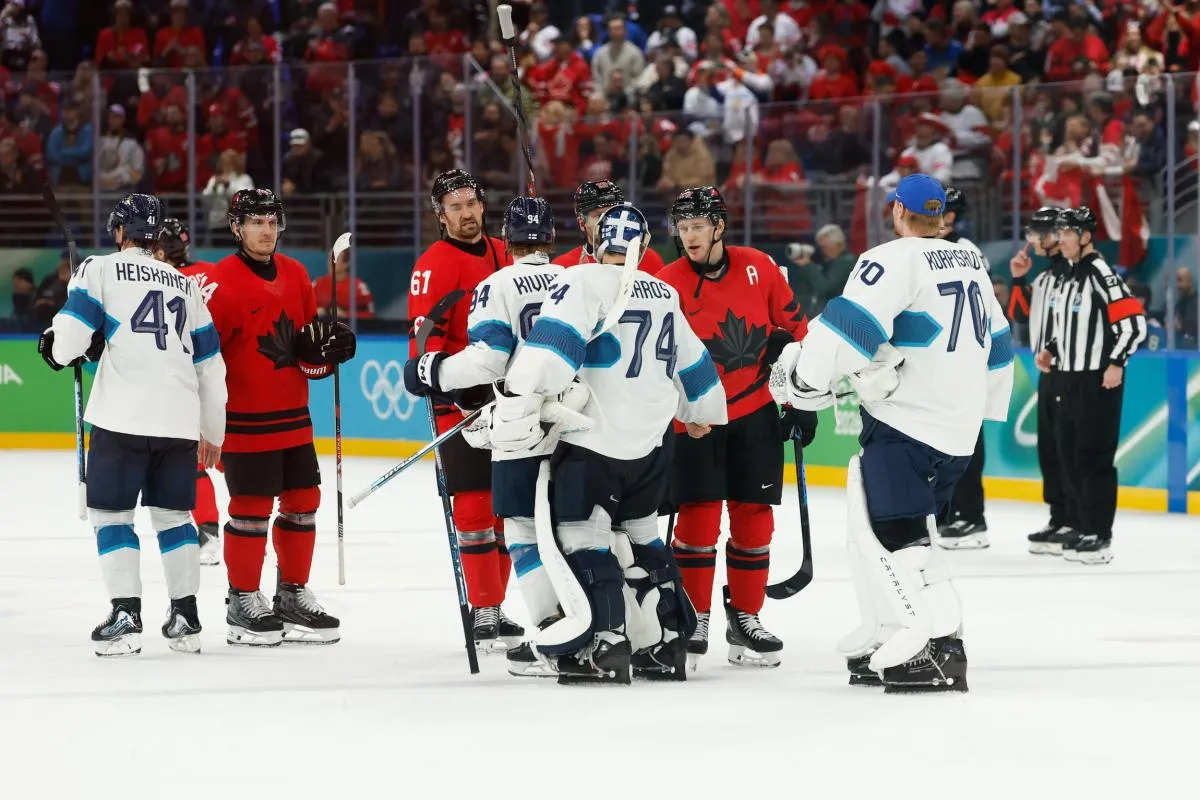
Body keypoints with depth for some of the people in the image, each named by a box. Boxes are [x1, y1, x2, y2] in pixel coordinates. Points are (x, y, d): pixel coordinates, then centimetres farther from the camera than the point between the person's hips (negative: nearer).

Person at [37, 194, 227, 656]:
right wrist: (212, 433, 29)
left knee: (111, 514, 4)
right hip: (179, 420, 5)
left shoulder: (101, 270, 4)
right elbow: (211, 365, 21)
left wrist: (55, 347, 18)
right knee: (172, 515, 15)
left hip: (123, 417, -4)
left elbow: (69, 337, -6)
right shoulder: (185, 286, 20)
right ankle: (186, 618, 13)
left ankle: (126, 615, -6)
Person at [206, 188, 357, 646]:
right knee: (252, 507, -3)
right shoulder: (221, 282, -14)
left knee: (302, 501, 11)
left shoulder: (296, 274, 10)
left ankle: (292, 595, 23)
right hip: (245, 418, -7)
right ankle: (243, 601, 9)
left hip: (293, 413, 7)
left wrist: (325, 345, -2)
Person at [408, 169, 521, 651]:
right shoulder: (435, 264, -10)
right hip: (461, 401, -7)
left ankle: (494, 609, 19)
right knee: (475, 503, -10)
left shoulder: (502, 255, 13)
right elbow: (425, 333, -18)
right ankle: (483, 615, -7)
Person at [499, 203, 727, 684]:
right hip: (651, 446, 7)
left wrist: (519, 402, -25)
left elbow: (553, 342, -23)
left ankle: (604, 648, -11)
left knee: (583, 537, -3)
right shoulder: (665, 295, 14)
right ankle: (665, 641, 21)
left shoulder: (585, 281, -9)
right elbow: (693, 364, 27)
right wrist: (701, 412, 45)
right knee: (639, 537, 20)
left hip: (594, 441, -7)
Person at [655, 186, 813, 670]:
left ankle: (745, 618, 16)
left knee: (753, 516, 5)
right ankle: (692, 621, 4)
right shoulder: (668, 283, -8)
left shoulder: (759, 268, -2)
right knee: (698, 516, -7)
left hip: (755, 415, 2)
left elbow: (794, 326, 8)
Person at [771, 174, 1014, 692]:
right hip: (959, 425, 9)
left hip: (908, 423, -9)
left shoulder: (895, 260, -12)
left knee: (892, 533, -11)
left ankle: (936, 650, -20)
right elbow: (996, 343, 24)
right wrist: (984, 406, 33)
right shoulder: (969, 261, 16)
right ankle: (890, 638, 21)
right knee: (875, 522, 19)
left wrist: (803, 379, -11)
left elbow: (849, 325, -22)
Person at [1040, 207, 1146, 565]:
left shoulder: (1101, 274, -14)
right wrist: (1051, 350, 12)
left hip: (1098, 380, -10)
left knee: (1094, 455, -9)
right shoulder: (1068, 277, 15)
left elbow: (1134, 320, -19)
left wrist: (1117, 362, -20)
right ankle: (1086, 525, 21)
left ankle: (1099, 536, -6)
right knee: (1068, 453, 12)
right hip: (1070, 378, 10)